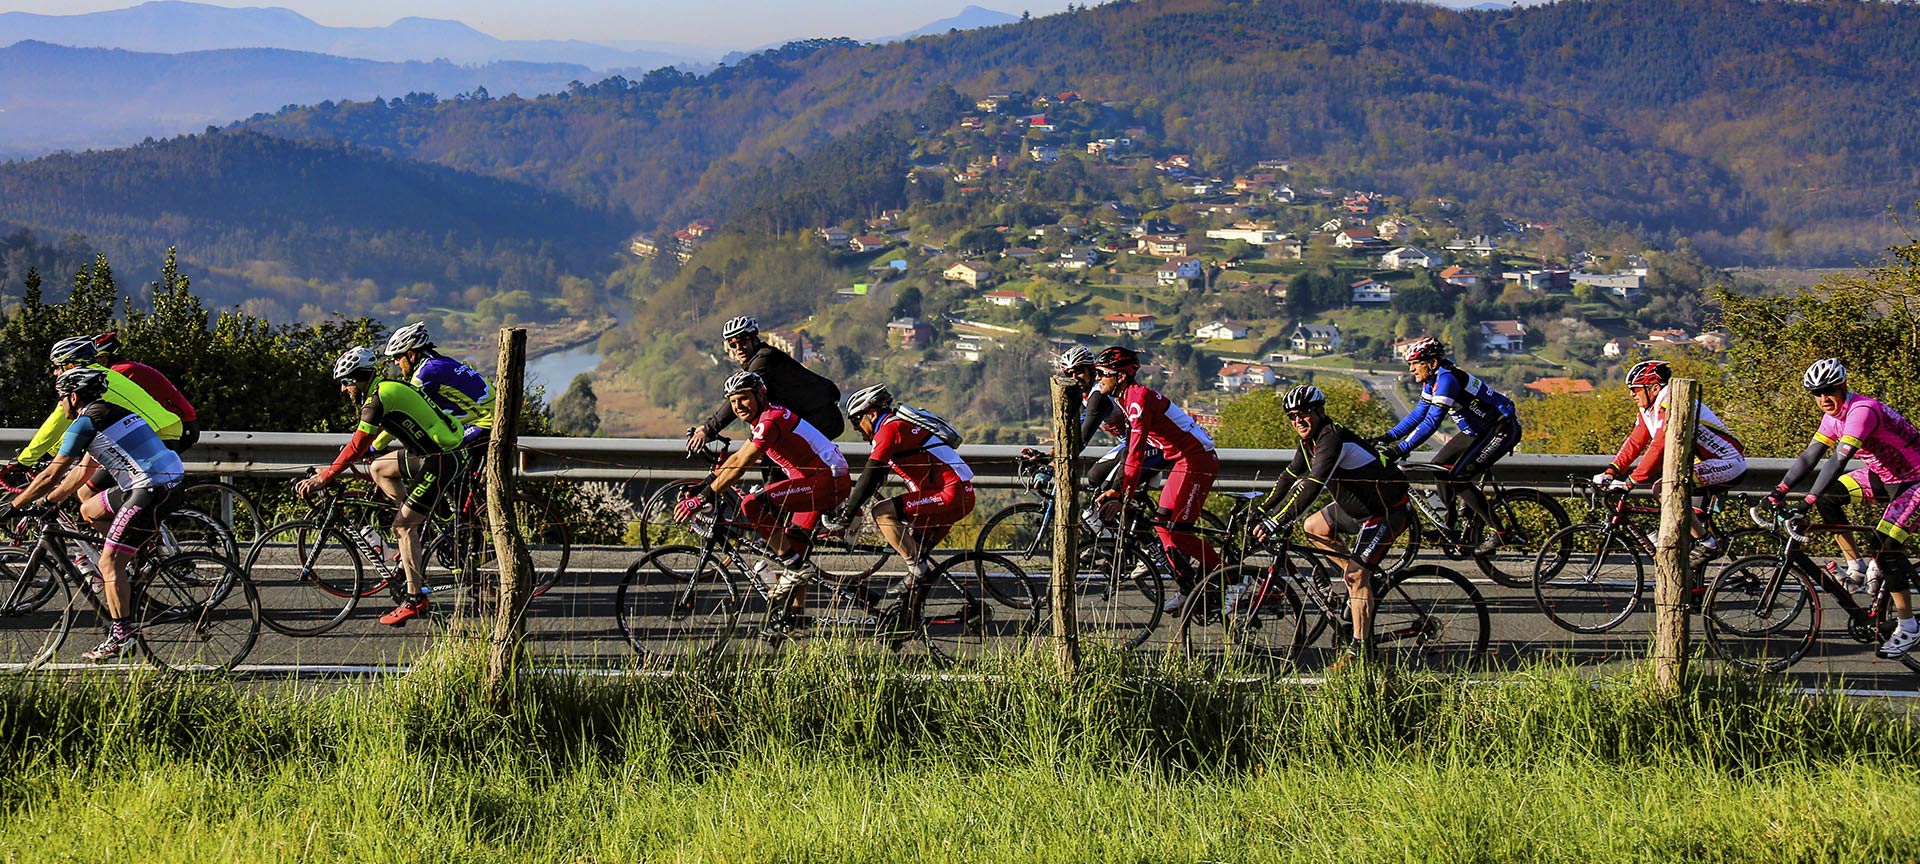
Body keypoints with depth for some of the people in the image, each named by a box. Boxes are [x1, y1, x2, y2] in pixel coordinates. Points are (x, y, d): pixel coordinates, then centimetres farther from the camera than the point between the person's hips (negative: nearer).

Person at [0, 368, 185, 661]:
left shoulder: (85, 423, -6)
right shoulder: (109, 414, 22)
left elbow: (51, 476, -5)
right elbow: (81, 472, 28)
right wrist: (47, 502, 30)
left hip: (152, 489, -9)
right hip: (167, 480, 9)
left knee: (109, 562, -5)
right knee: (89, 511, 22)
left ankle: (121, 636, -5)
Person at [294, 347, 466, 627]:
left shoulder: (380, 397, -15)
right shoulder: (387, 389, 15)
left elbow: (357, 447, -19)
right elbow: (385, 434, 27)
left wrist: (322, 479, -16)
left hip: (440, 461, -10)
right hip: (430, 457, 10)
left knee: (402, 526, -6)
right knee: (379, 469, 23)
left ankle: (416, 600, -5)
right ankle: (417, 535, 17)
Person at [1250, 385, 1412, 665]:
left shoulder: (1333, 439, -27)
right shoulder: (1309, 440, 3)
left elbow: (1311, 485, -37)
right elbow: (1290, 477, 14)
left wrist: (1276, 522, -41)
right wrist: (1262, 509, 8)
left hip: (1387, 511, -10)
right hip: (1356, 505, 10)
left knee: (1356, 576, -16)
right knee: (1313, 527, 17)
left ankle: (1359, 649, -12)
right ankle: (1362, 579, 20)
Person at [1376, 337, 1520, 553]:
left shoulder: (1446, 379, -26)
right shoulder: (1432, 381, 3)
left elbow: (1431, 422, -32)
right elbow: (1419, 414, 12)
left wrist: (1400, 449, -35)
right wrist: (1389, 437, 3)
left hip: (1503, 429, -10)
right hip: (1479, 430, 10)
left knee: (1458, 477, -18)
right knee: (1439, 466, 8)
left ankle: (1498, 533, -10)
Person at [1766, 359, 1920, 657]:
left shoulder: (1862, 410, -29)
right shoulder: (1834, 415, -1)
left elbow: (1839, 459, -38)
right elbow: (1810, 456, 0)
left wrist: (1809, 499, -43)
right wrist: (1780, 490, -9)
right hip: (1884, 474, 9)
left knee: (1885, 544, -18)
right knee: (1828, 497, -4)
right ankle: (1858, 568, 5)